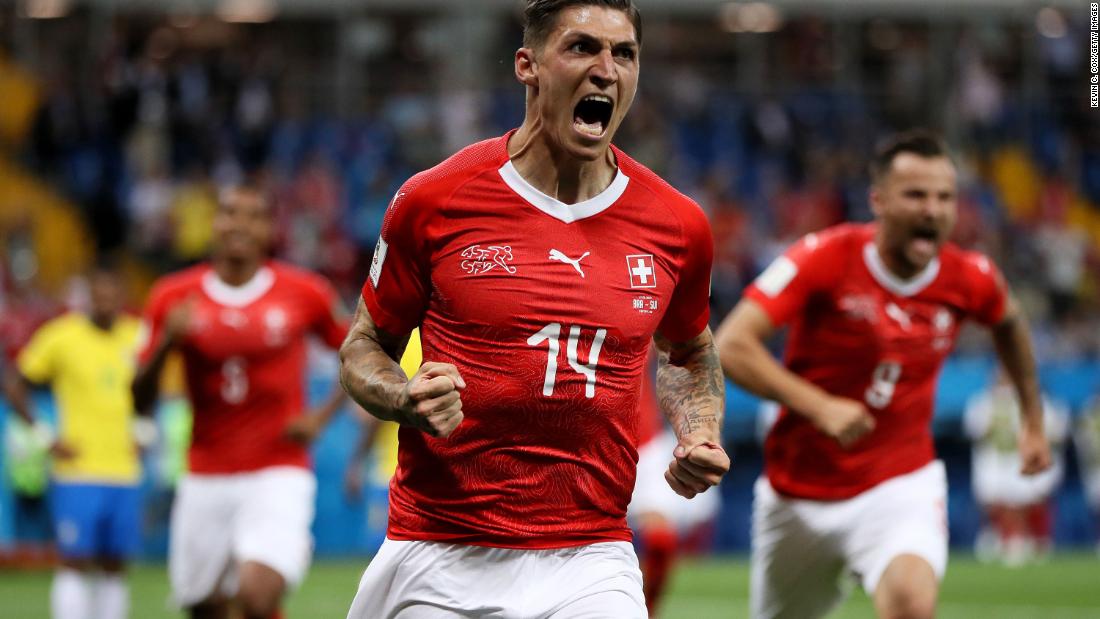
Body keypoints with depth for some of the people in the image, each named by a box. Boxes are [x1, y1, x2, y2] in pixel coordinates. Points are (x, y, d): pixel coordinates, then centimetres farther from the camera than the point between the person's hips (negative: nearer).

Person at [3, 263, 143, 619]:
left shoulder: (137, 337, 6)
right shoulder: (61, 336, -5)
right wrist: (45, 437, -4)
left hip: (125, 473, 4)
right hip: (76, 473, -4)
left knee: (114, 568, 7)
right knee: (75, 563, -7)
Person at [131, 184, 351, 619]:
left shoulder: (303, 293, -2)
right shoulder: (174, 297, 1)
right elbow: (141, 401, 3)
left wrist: (322, 416, -2)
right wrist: (165, 343, -15)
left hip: (279, 476, -3)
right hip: (205, 481, 3)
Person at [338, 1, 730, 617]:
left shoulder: (678, 226, 4)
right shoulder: (434, 201, -4)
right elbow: (366, 347, 8)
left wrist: (700, 437, 4)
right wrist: (409, 401, -13)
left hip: (590, 561, 1)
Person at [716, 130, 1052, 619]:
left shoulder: (969, 279, -8)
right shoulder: (825, 258, -18)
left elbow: (1009, 322, 19)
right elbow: (731, 347, -25)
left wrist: (1032, 418, 22)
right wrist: (819, 406, -35)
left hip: (901, 485, 0)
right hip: (799, 497, 0)